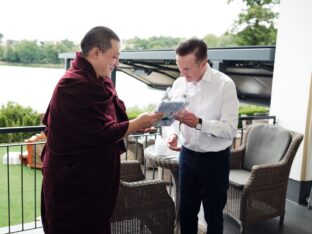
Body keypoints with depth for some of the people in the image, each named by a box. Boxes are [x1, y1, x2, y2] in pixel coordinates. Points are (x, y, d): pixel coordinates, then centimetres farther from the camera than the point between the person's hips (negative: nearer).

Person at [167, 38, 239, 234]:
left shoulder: (224, 84, -17)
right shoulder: (179, 84, -2)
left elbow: (231, 129, -20)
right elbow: (174, 118, 5)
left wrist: (199, 123, -33)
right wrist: (173, 134, -16)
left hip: (215, 159, -4)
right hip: (187, 155, 5)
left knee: (213, 213, 14)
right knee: (186, 210, 19)